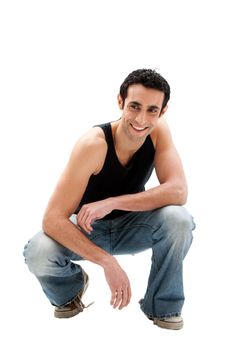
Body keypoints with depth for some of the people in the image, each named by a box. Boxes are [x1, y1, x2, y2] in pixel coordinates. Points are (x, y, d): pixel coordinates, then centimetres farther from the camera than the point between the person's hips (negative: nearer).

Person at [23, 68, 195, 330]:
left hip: (131, 226, 2)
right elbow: (52, 219, -32)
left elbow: (178, 192, -27)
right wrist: (108, 261, -41)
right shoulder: (93, 144, -29)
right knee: (37, 253, -33)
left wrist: (111, 203, -36)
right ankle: (71, 287, 5)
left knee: (178, 219, -29)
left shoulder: (159, 131, -17)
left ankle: (163, 307, -5)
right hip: (87, 230, -2)